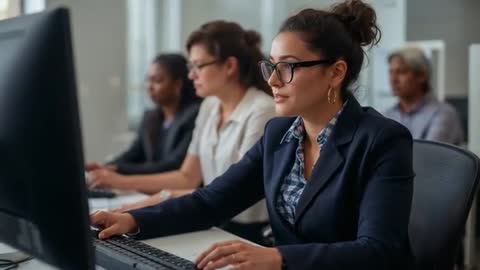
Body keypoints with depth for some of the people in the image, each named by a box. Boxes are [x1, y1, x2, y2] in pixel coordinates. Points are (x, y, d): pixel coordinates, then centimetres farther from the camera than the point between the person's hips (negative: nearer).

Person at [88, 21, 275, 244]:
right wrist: (123, 182, 5)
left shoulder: (262, 111, -16)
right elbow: (188, 177, 13)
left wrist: (167, 198, -21)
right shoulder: (209, 107, 9)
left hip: (253, 235, -7)